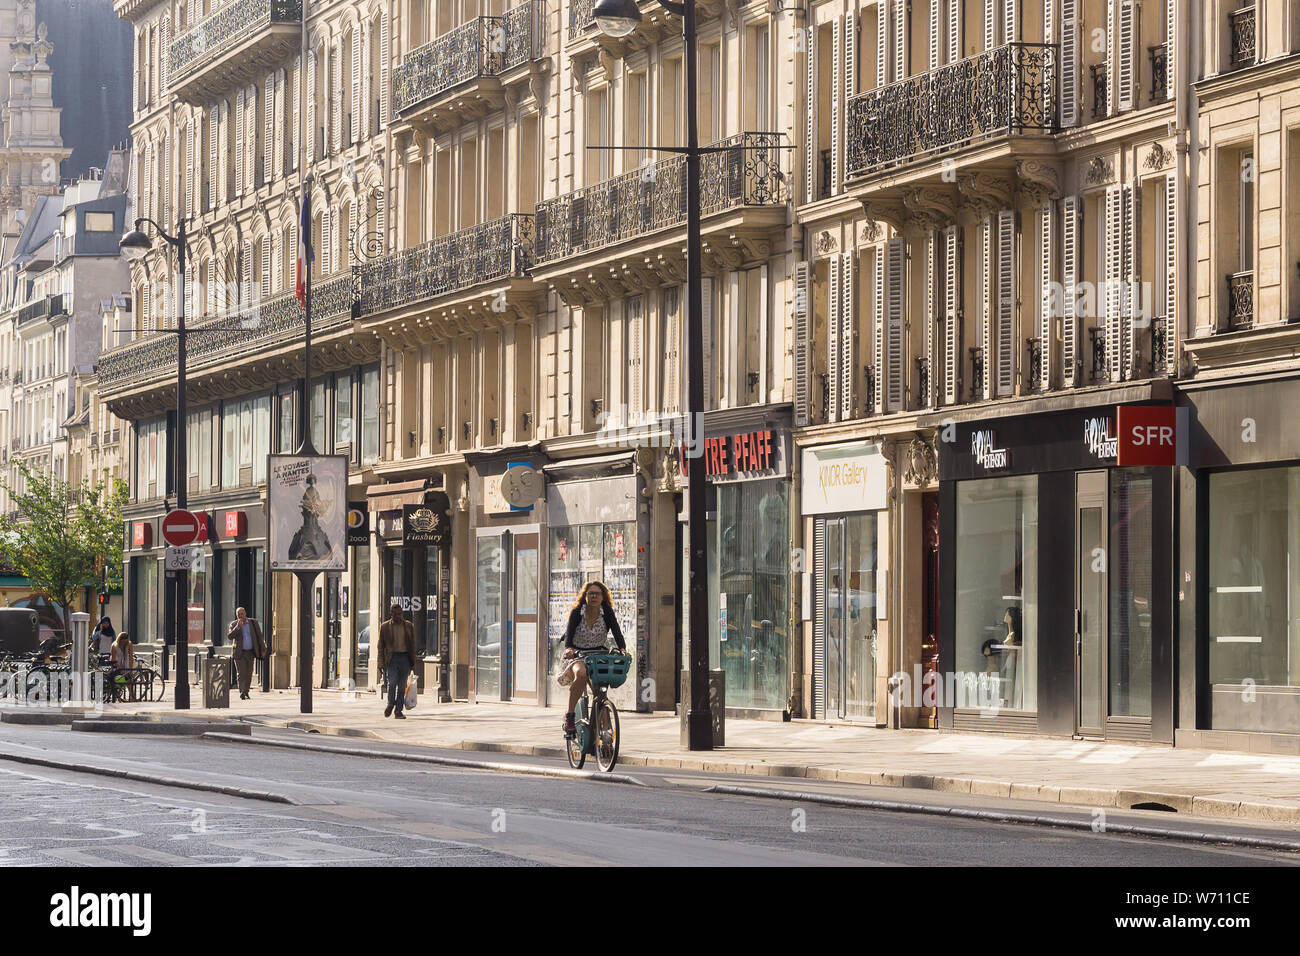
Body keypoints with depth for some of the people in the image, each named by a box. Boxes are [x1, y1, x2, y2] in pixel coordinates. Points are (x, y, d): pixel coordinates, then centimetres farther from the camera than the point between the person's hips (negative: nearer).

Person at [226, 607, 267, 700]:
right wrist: (238, 626, -24)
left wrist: (263, 650, 3)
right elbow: (229, 637, -15)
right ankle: (242, 693, -15)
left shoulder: (253, 622, 3)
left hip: (250, 653, 2)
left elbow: (259, 636, 6)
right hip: (239, 653, -2)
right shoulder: (234, 624, -2)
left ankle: (246, 692, 15)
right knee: (242, 673, -12)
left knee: (249, 674, 4)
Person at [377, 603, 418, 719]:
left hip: (405, 658, 2)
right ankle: (390, 704, 9)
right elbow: (381, 646, 5)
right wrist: (381, 663, -2)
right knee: (392, 682, -16)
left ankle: (398, 711, 6)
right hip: (392, 657, -2)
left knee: (402, 685, 1)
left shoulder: (408, 626, 10)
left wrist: (413, 661, 8)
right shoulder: (384, 627, 5)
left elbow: (412, 644, 14)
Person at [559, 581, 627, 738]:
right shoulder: (577, 612, -6)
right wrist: (568, 648, -40)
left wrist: (623, 649, -33)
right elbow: (569, 634, -17)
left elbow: (617, 633, -12)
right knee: (581, 674, -37)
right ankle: (569, 718, -30)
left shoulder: (607, 613, -1)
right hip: (578, 655, -3)